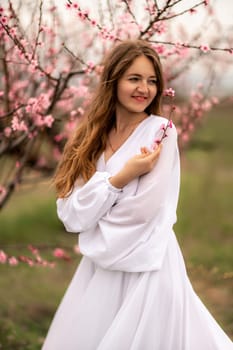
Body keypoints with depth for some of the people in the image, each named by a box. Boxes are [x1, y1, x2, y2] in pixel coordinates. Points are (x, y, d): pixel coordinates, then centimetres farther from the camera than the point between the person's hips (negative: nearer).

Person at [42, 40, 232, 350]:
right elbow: (71, 215, -4)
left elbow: (142, 211, -16)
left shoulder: (160, 131, -9)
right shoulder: (93, 137, 6)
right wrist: (121, 177, -13)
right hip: (99, 266, 6)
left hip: (146, 268, -5)